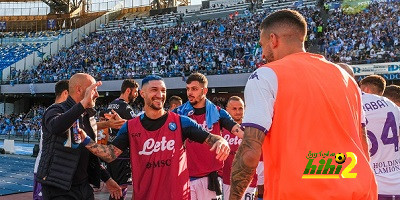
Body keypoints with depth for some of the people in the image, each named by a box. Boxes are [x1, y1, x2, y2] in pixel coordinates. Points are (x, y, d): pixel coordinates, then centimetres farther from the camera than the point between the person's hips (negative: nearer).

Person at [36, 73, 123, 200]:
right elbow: (56, 127, -36)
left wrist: (106, 178, 19)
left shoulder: (90, 118, 14)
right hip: (59, 189, -7)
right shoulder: (56, 110, -10)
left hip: (84, 187, 7)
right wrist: (83, 103, -36)